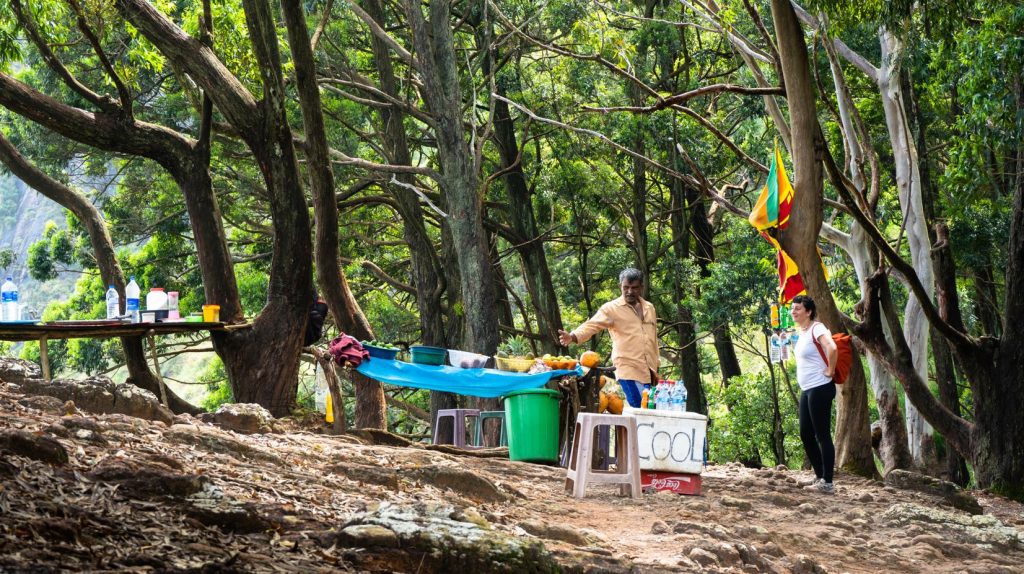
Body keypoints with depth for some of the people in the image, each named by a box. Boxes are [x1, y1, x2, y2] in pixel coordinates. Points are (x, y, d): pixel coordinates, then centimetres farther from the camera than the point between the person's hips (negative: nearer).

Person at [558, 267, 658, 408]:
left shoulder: (649, 308, 16)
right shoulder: (611, 309, -1)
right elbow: (592, 325, -14)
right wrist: (573, 337, -33)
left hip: (648, 372, 5)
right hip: (628, 370, -5)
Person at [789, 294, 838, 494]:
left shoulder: (816, 328, -14)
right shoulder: (802, 332, 15)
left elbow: (832, 348, -32)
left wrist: (830, 371, -21)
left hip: (820, 388, -10)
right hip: (806, 390, 10)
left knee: (823, 435, -6)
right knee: (806, 435, 13)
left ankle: (827, 483, -3)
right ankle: (820, 477, 23)